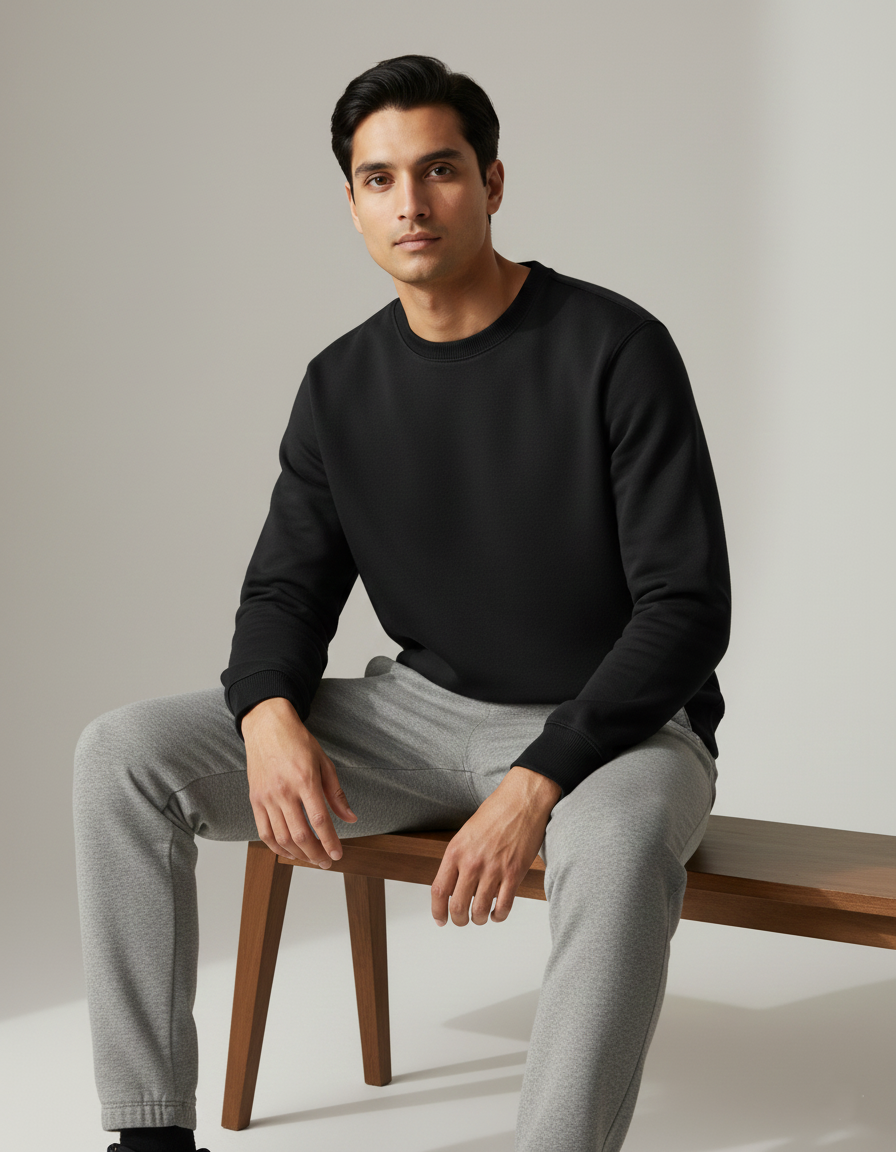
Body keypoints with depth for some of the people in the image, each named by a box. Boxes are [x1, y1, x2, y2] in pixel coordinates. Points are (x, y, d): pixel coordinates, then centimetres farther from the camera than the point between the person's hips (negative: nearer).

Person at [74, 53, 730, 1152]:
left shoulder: (614, 349, -12)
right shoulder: (341, 385, 4)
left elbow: (688, 607, -16)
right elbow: (287, 586, 6)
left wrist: (538, 783, -28)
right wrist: (271, 714, -19)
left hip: (611, 727, -5)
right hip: (421, 711, 5)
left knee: (617, 841, -43)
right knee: (121, 753, -11)